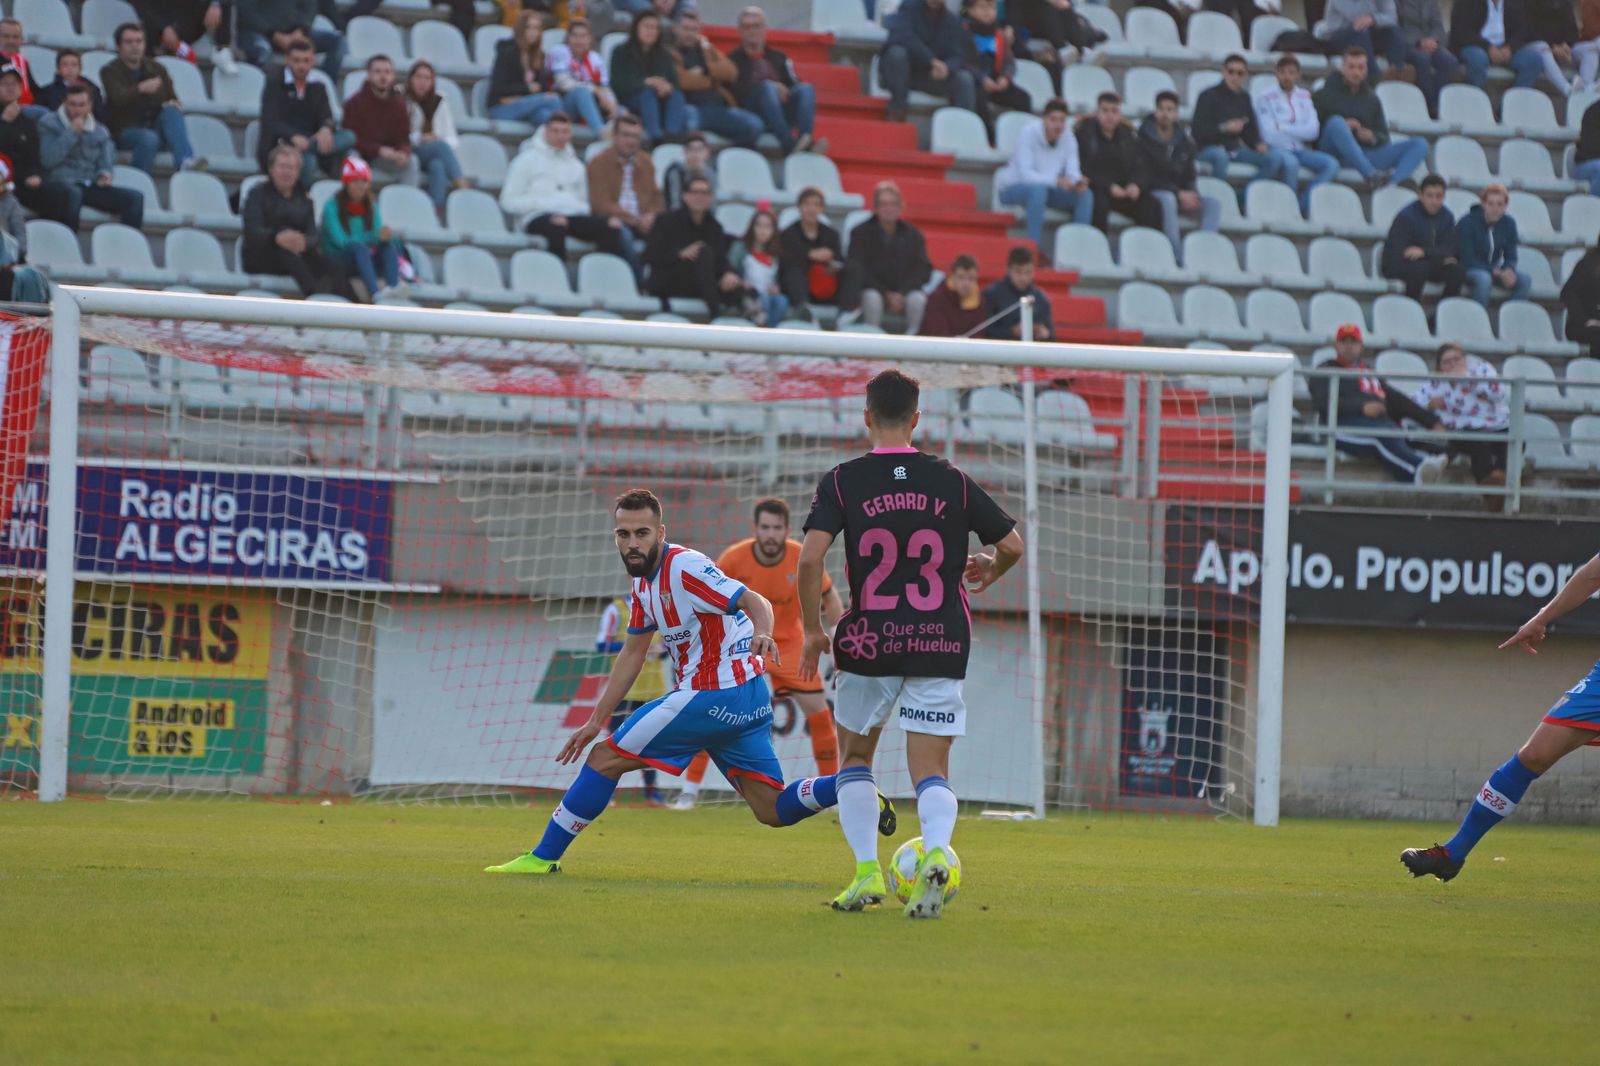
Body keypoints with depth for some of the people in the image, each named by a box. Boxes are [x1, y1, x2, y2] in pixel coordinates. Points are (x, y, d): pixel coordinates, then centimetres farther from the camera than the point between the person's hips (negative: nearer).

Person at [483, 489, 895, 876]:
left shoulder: (684, 568, -15)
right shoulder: (644, 581, 13)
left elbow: (755, 602, -24)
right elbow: (632, 655, 20)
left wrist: (762, 634, -47)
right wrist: (594, 722, 20)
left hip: (714, 696, -9)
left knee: (605, 759, -1)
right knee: (773, 810, 5)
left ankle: (543, 857, 6)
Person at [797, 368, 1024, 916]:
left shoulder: (842, 482, -2)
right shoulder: (951, 481, 4)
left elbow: (810, 559, -13)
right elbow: (1012, 545, 9)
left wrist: (813, 631, -1)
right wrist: (988, 571, 32)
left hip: (869, 643, -1)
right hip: (940, 645, 1)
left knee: (854, 757, 21)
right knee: (932, 773, 3)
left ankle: (866, 871, 6)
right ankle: (936, 851, -27)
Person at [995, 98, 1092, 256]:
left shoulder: (1068, 139, -5)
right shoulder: (1028, 133, -21)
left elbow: (1072, 172, -11)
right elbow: (1025, 174, -30)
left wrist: (1078, 182, -36)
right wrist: (1056, 181, -44)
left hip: (1046, 189, 6)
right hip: (1012, 187, -5)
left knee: (1085, 194, -16)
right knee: (1038, 189, -39)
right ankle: (1036, 247, -36)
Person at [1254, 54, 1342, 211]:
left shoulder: (1305, 97, 12)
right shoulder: (1266, 99, 0)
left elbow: (1313, 131, -1)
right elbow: (1270, 135, -10)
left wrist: (1284, 128, -8)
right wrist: (1299, 132, -2)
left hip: (1302, 151, 4)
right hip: (1278, 150, -4)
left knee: (1331, 164, -22)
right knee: (1291, 163, -38)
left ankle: (1302, 204, -19)